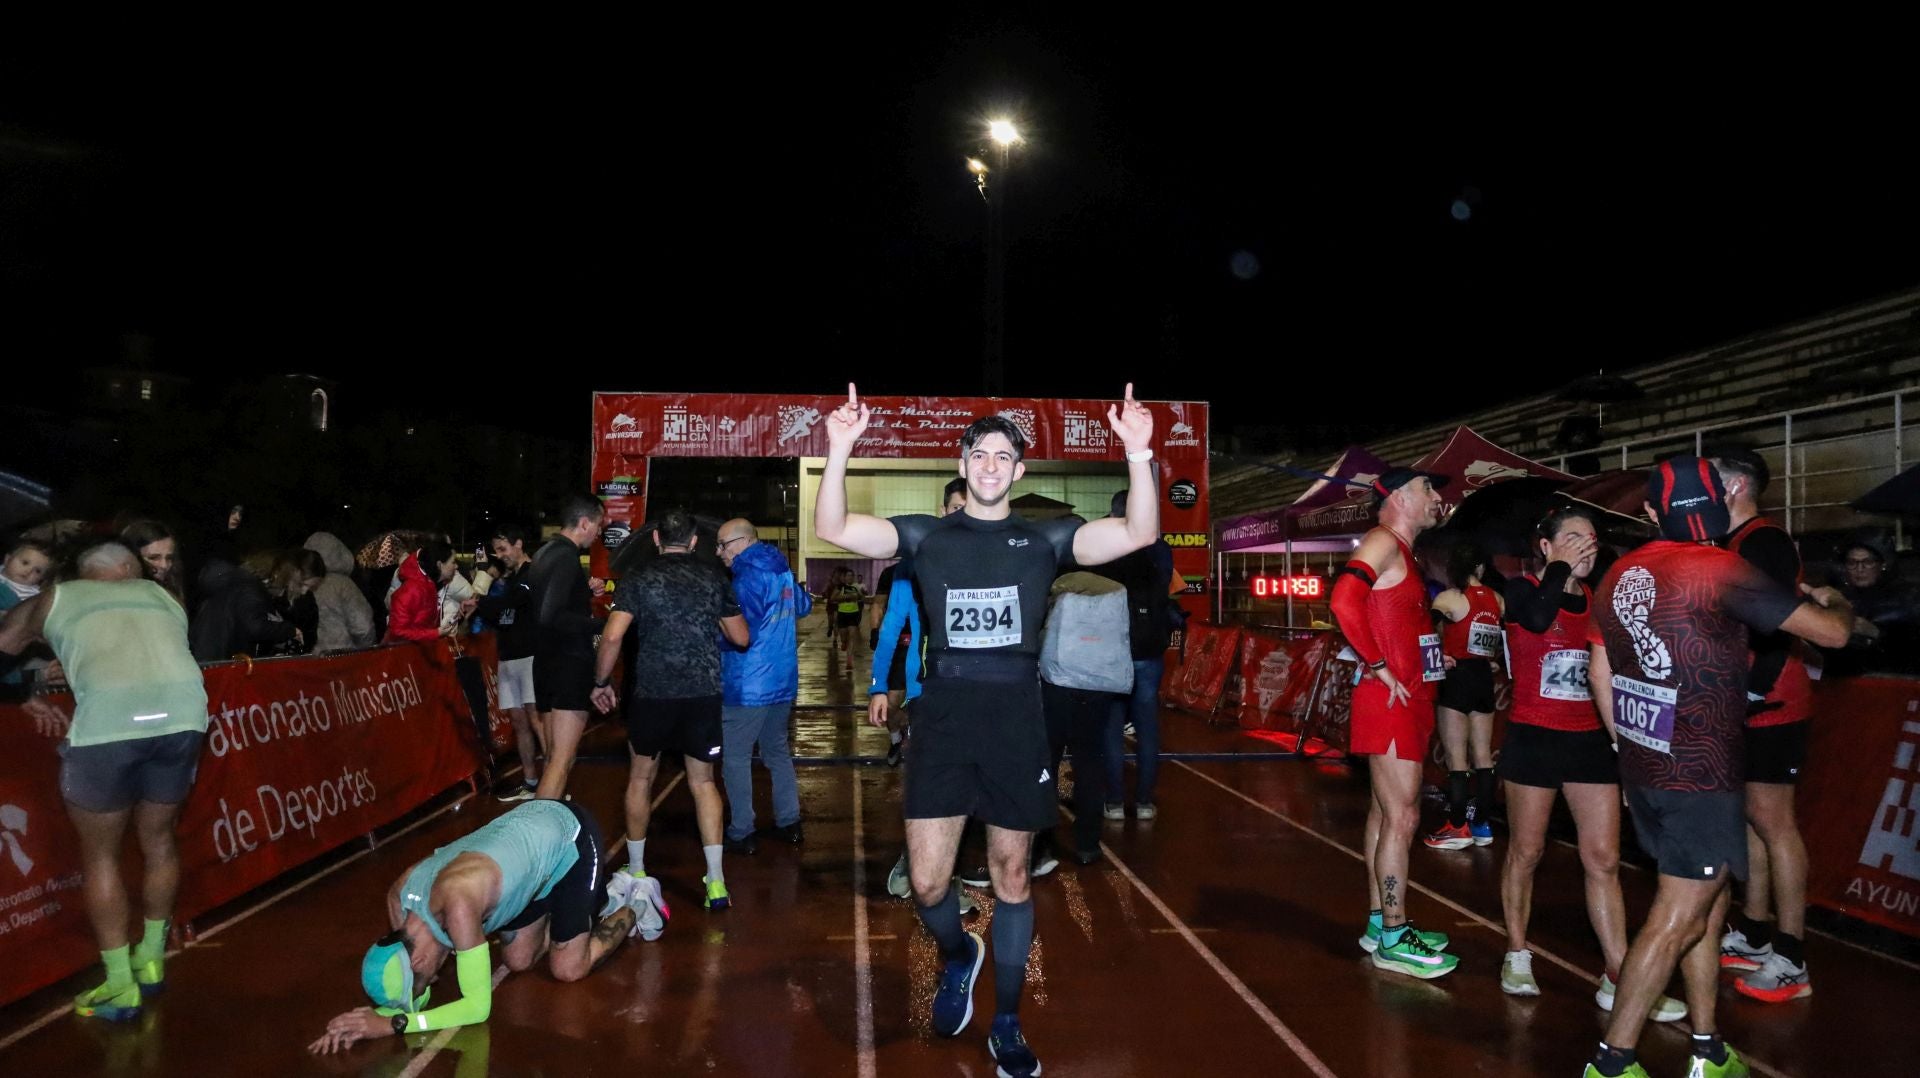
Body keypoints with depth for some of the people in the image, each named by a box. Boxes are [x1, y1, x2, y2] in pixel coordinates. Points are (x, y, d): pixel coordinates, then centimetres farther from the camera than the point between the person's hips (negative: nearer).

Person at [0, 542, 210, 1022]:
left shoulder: (54, 598, 23)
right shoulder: (159, 594, 29)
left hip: (109, 720, -3)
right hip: (182, 713, 3)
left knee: (99, 855, 15)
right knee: (159, 839, 23)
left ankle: (120, 987, 20)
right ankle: (151, 959, 37)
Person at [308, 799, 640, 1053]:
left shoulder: (457, 907, -39)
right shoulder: (398, 897, -15)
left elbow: (478, 1007, -31)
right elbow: (416, 983, -2)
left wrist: (395, 1023, -34)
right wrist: (374, 1016, -21)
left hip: (570, 835, -7)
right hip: (532, 824, 7)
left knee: (567, 969, -2)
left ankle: (633, 906, 24)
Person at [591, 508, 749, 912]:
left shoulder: (639, 578, -2)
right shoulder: (713, 577, 4)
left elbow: (612, 636, -11)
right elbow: (741, 638, 7)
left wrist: (601, 682, 2)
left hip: (651, 693, -1)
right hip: (704, 693, 1)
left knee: (640, 779, 18)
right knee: (703, 782, 10)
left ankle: (636, 871, 29)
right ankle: (716, 881, 4)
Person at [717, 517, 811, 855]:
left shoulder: (749, 577, -17)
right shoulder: (782, 573, 11)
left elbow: (740, 633, -23)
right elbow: (804, 605, 28)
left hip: (749, 687, -9)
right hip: (783, 683, 9)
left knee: (735, 758, 0)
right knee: (777, 752, 17)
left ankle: (740, 833, 3)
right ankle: (789, 822, 22)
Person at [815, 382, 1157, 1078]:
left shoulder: (1044, 539, 4)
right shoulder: (926, 536, 5)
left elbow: (1139, 534, -8)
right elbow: (833, 529, -8)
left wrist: (1138, 453, -22)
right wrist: (840, 451, -22)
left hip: (1016, 722, 0)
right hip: (943, 721, 0)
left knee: (1011, 874, 11)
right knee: (927, 884, 0)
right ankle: (957, 957, 36)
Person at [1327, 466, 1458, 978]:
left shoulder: (1403, 552, 19)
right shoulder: (1383, 542, -11)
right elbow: (1345, 598, -28)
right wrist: (1379, 668, -22)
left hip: (1408, 702, 10)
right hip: (1389, 702, -10)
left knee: (1386, 812, 14)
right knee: (1401, 818, -7)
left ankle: (1379, 922, 22)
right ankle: (1394, 939, 1)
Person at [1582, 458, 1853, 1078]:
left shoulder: (1619, 575, 6)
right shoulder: (1721, 570, -14)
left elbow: (1599, 674, 14)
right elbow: (1832, 633, -7)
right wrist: (1836, 603, 17)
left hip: (1644, 770, 7)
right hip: (1702, 776, -7)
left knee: (1707, 904, 20)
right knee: (1676, 923, 0)